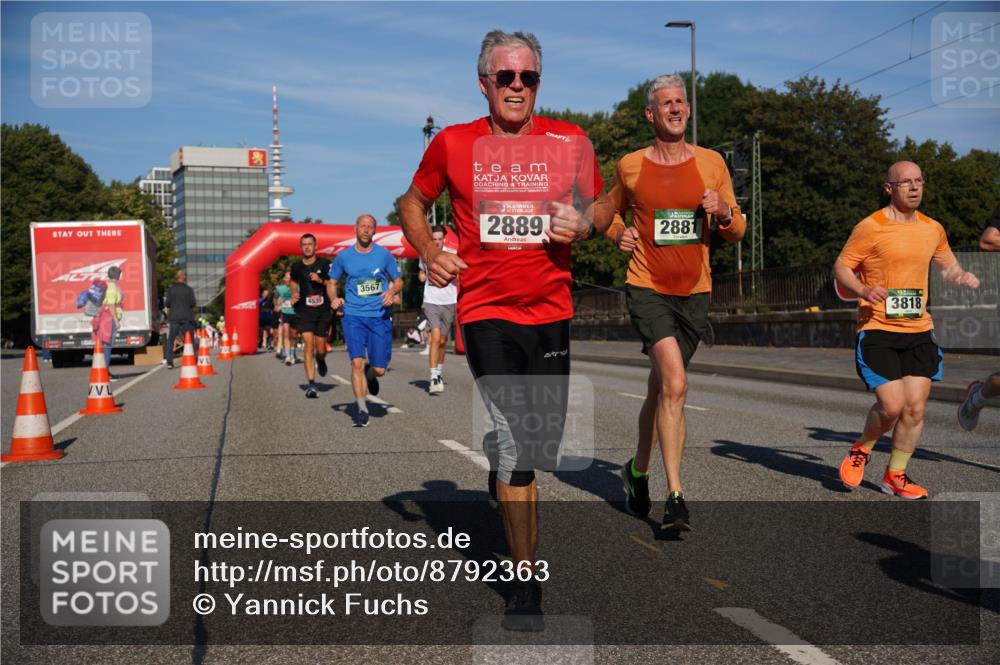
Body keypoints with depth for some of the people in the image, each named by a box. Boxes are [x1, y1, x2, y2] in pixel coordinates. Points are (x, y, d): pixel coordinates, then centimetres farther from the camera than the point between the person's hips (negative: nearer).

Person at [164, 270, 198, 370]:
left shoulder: (170, 289, 2)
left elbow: (167, 303, -1)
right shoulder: (189, 289, -1)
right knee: (191, 339, 9)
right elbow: (193, 303, -7)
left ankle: (169, 362, -5)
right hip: (187, 317, -1)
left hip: (174, 317, 1)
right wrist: (195, 304, 14)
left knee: (170, 340, 4)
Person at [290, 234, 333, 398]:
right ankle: (311, 384, -13)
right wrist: (294, 295, 5)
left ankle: (320, 360, 46)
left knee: (320, 349, 6)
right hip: (304, 312, 0)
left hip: (323, 311, 0)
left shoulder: (324, 264, 0)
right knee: (309, 346, -13)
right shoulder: (297, 266, 6)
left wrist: (321, 280, -17)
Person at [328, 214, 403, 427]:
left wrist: (392, 292, -10)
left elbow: (398, 281, 13)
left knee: (379, 369, 0)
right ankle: (362, 410, -3)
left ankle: (370, 375, 39)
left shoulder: (384, 254, 4)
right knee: (357, 362, -15)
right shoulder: (344, 256, 5)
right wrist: (334, 298, -4)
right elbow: (332, 282, 16)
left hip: (380, 316, 1)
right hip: (353, 316, 0)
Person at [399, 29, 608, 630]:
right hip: (487, 310, -2)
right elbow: (414, 202, 16)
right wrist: (428, 251, -2)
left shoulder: (569, 141, 3)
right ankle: (527, 579, 4)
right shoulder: (452, 144, 1)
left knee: (543, 440, 12)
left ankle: (519, 528, 42)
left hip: (552, 310, 3)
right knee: (512, 441, -10)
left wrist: (582, 226, -9)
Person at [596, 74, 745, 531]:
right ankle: (675, 496, -13)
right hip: (647, 288, -3)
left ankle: (638, 471, 32)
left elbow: (736, 233, 10)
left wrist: (723, 212, -12)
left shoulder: (711, 163, 5)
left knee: (660, 388, 11)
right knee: (675, 384, -20)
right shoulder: (630, 166, 2)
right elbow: (611, 212, 21)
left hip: (694, 292, 3)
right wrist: (618, 234, 0)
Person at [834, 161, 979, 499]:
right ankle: (861, 449, 18)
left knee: (915, 407, 1)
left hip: (919, 331, 5)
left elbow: (948, 266, 25)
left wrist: (962, 277, 2)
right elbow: (840, 267, -4)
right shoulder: (870, 227, -7)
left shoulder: (933, 229, 11)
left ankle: (895, 475, 18)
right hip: (877, 330, -5)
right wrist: (862, 290, -23)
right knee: (892, 405, -13)